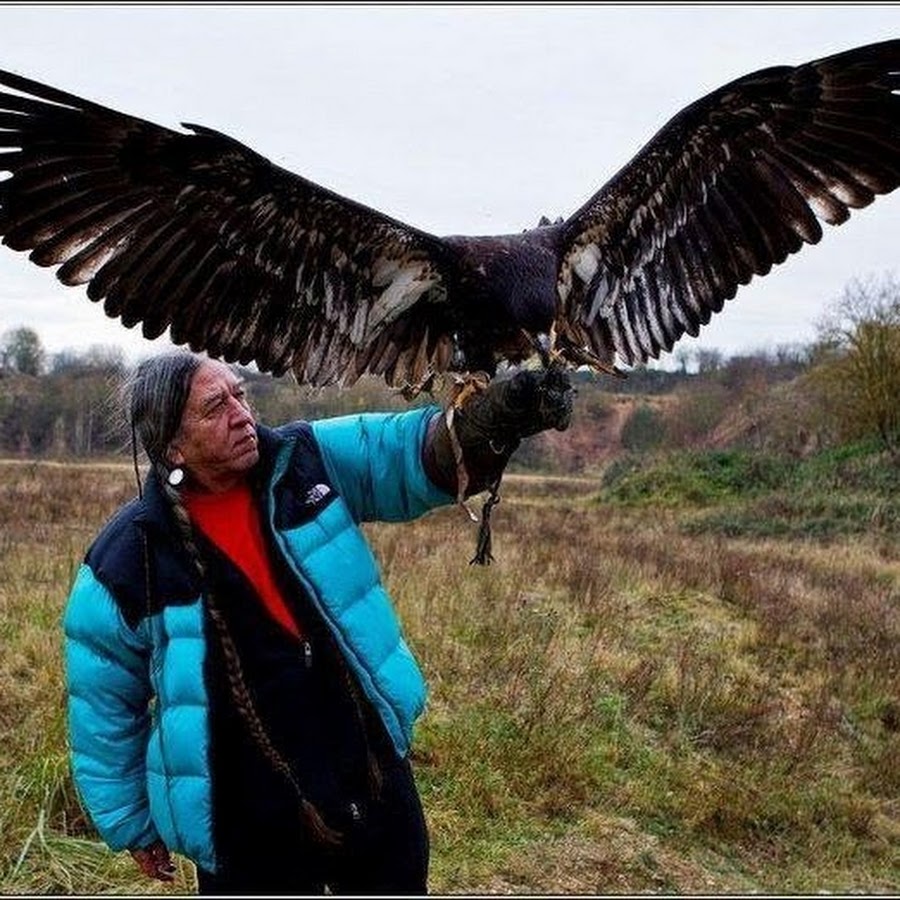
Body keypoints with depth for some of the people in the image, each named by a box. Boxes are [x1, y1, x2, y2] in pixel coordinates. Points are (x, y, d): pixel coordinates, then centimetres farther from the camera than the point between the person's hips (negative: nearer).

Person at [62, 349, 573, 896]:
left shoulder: (310, 461, -5)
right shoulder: (126, 561, -11)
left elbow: (412, 453, -12)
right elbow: (105, 712, 0)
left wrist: (493, 417, -34)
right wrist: (132, 824, 8)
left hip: (375, 782, 3)